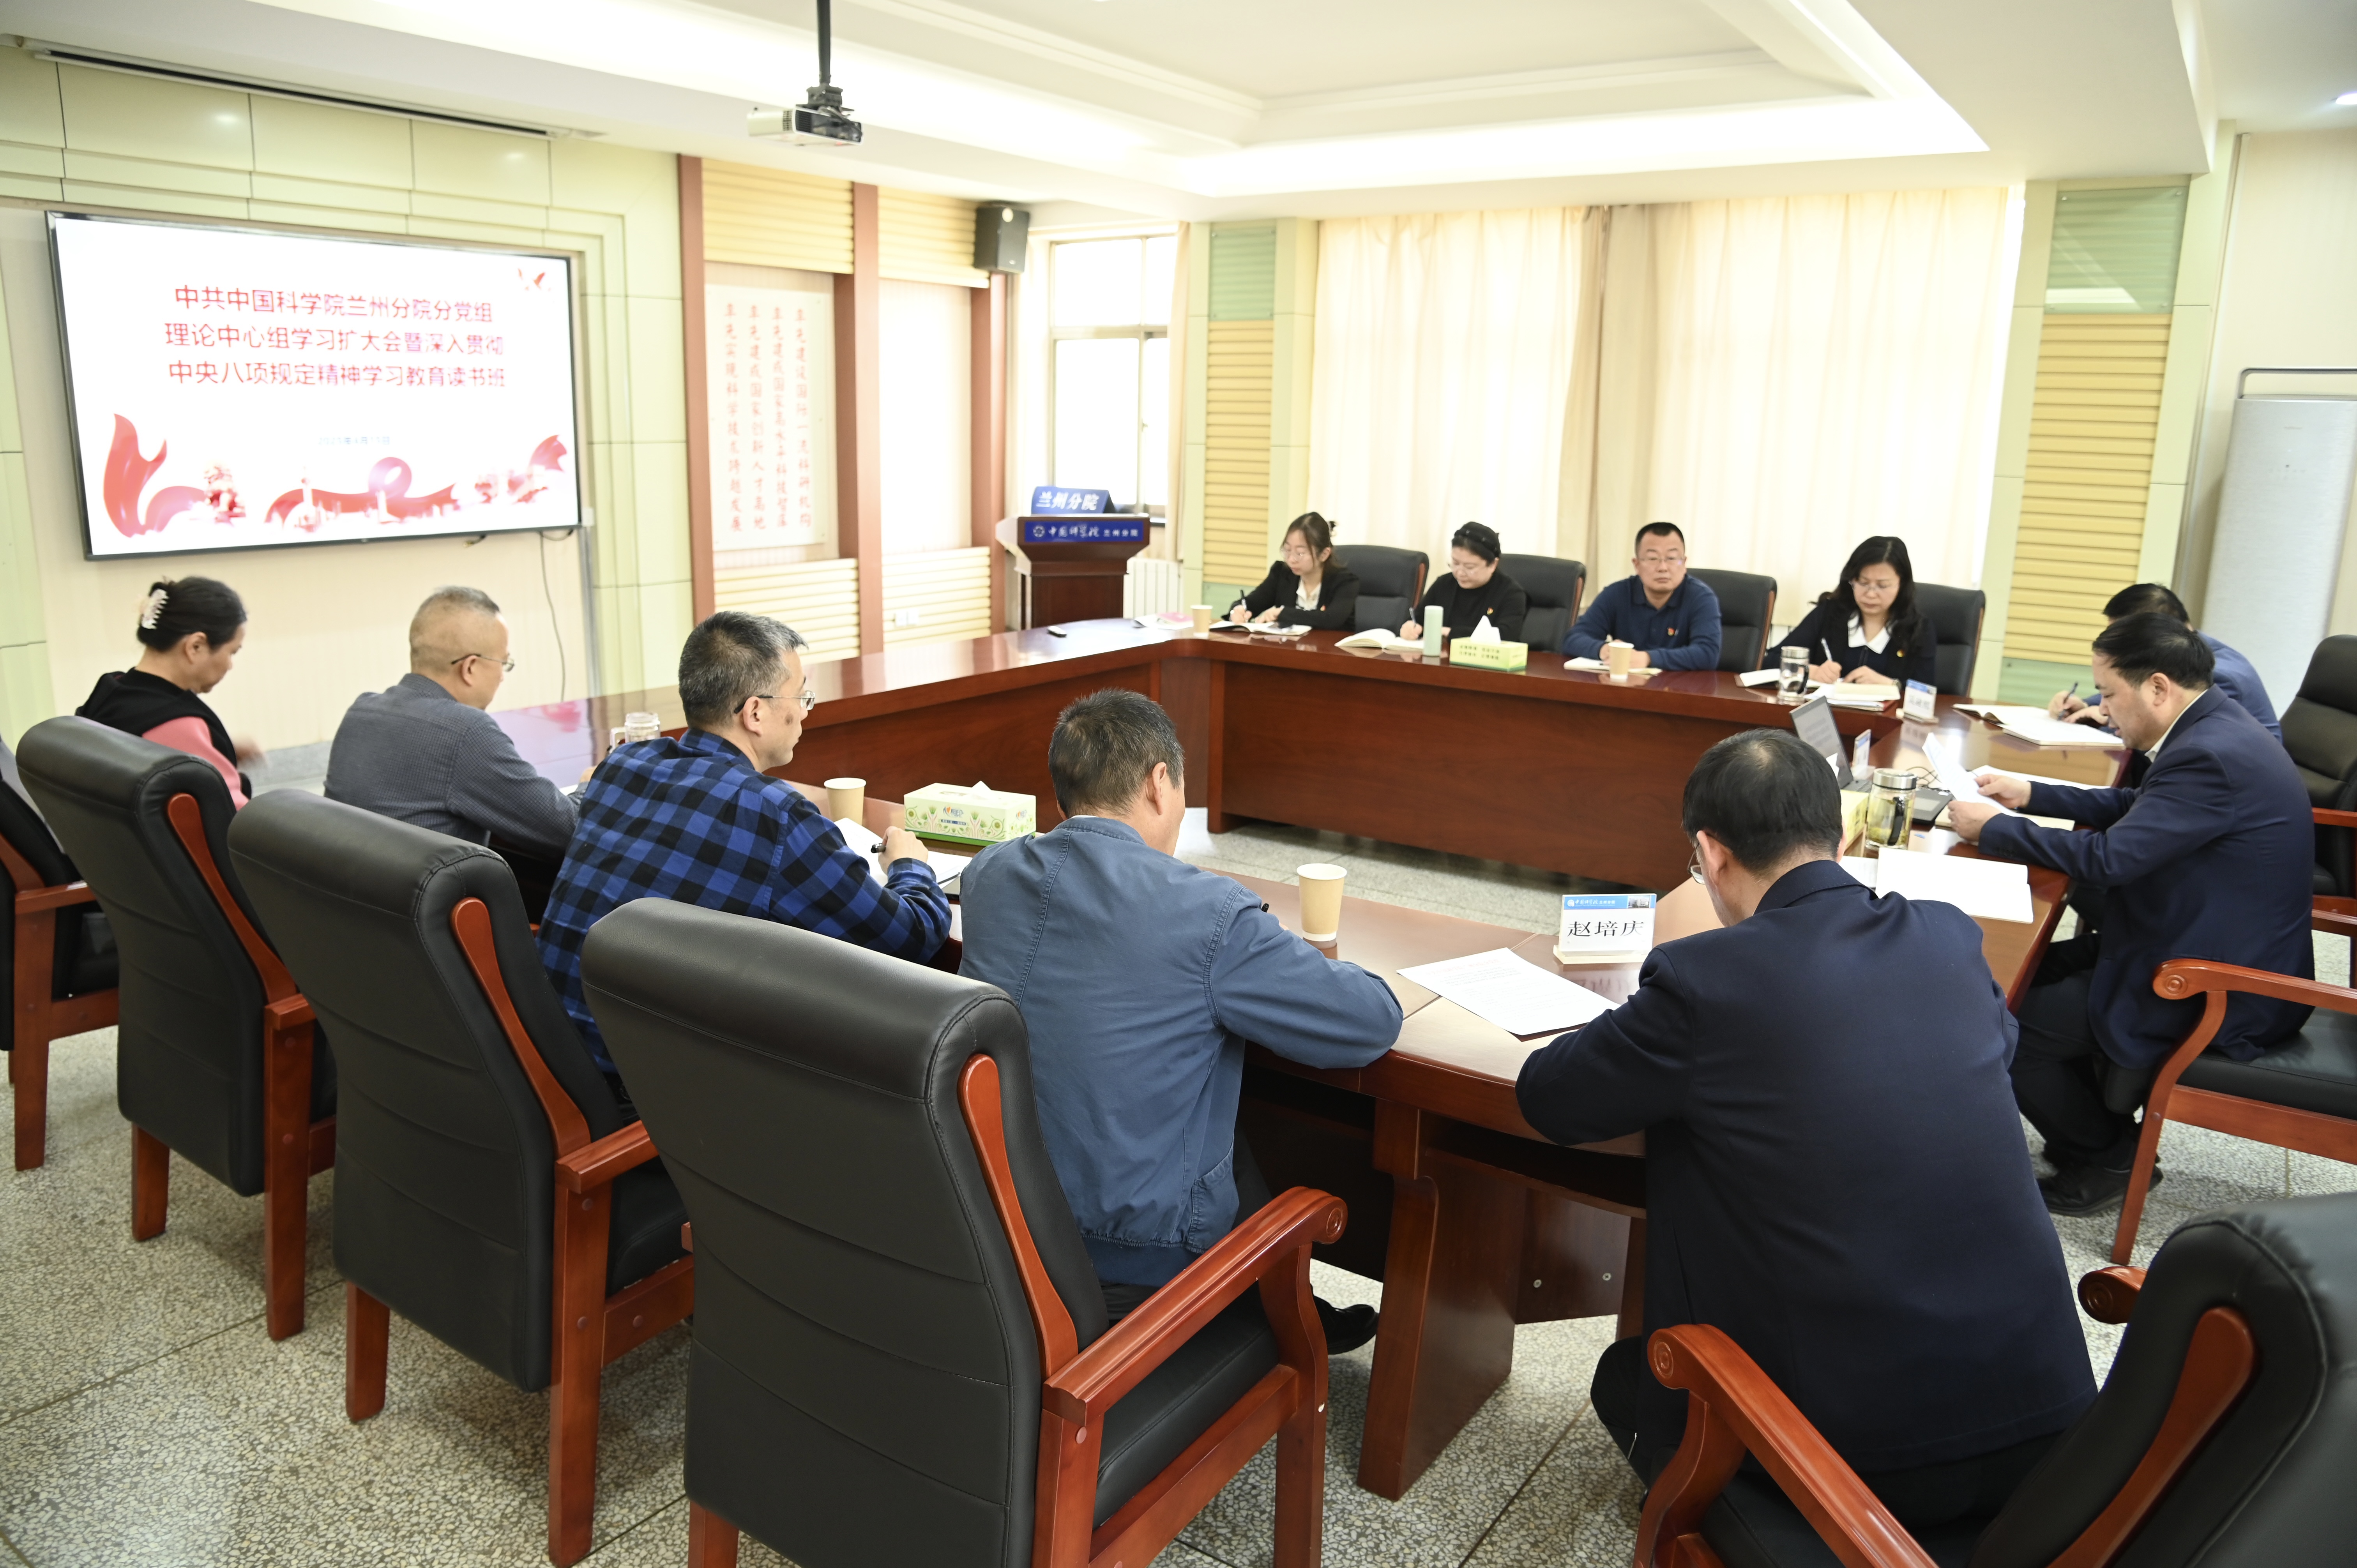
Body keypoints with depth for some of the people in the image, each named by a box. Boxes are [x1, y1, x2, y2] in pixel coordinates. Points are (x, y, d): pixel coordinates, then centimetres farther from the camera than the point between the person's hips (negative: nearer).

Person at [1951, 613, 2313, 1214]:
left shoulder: (2211, 757, -27)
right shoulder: (2215, 728, 5)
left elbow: (2110, 857, -27)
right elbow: (2136, 808, 18)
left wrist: (1992, 828, -16)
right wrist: (2030, 795, 12)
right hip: (2224, 956, 10)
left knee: (2005, 1024, -11)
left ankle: (2107, 1158, 12)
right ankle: (2105, 1123, 24)